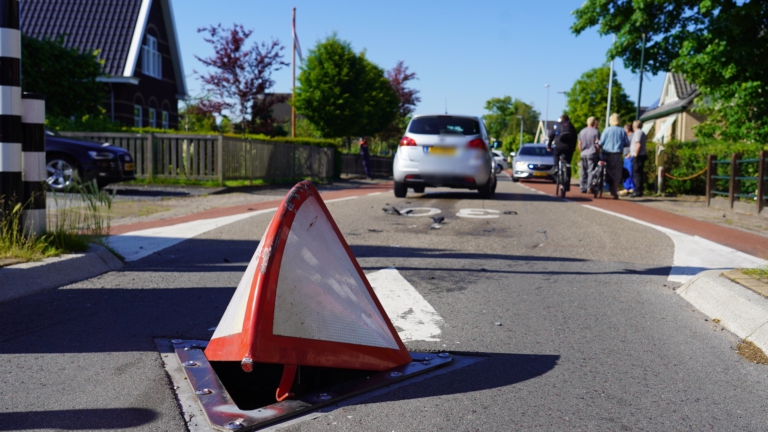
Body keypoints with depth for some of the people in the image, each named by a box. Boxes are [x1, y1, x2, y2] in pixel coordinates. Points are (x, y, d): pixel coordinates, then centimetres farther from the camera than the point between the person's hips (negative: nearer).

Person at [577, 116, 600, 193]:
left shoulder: (582, 131, 11)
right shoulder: (596, 132, -7)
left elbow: (579, 144, 14)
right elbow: (598, 144, -9)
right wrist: (597, 152, 2)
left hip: (583, 154, 5)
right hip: (592, 154, -5)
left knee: (583, 172, 9)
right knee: (591, 172, -3)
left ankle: (582, 187, 9)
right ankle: (589, 187, -7)